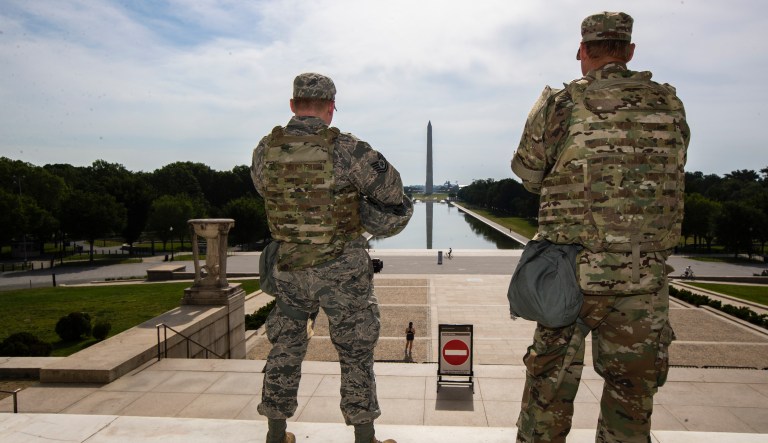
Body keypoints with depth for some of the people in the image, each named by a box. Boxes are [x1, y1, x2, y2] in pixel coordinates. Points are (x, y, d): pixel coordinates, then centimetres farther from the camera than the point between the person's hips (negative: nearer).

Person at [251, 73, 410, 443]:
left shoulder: (264, 151, -4)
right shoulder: (346, 149, -16)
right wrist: (363, 198, 15)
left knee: (285, 350, 19)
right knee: (355, 354, 10)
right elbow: (391, 188, -5)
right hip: (341, 270, -3)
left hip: (288, 269, 4)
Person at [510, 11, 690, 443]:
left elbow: (528, 175, 5)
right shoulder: (670, 106, 2)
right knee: (633, 391, 16)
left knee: (550, 385, 14)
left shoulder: (558, 105, -6)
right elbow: (673, 177, 14)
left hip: (569, 274, -1)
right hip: (645, 280, 2)